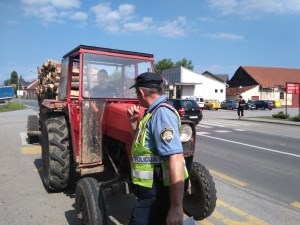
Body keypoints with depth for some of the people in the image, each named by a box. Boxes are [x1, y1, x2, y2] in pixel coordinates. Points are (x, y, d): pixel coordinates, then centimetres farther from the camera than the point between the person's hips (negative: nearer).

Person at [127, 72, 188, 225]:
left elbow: (176, 159, -31)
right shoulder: (153, 113, 9)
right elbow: (142, 145, 21)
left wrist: (177, 207, -32)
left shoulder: (161, 113, -23)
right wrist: (133, 122, 5)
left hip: (157, 194, -9)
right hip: (151, 190, 10)